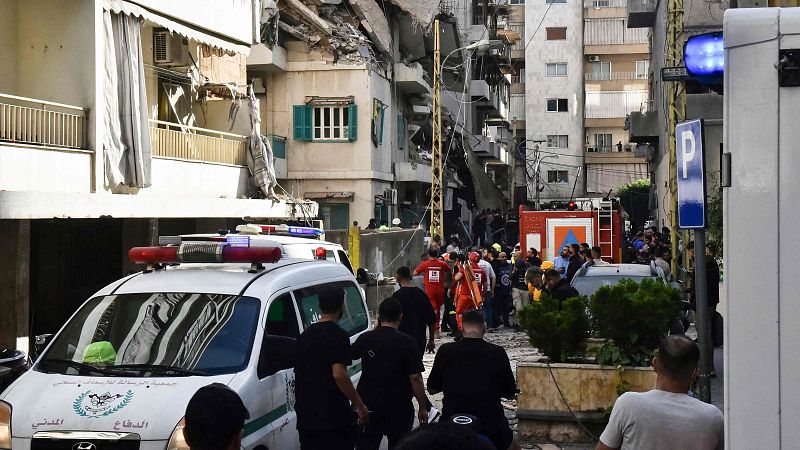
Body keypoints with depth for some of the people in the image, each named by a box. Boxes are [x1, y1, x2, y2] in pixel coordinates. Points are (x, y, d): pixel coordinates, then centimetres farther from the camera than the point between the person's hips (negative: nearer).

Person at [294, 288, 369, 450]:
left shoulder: (305, 335, 13)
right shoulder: (337, 334, -11)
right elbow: (339, 374, -21)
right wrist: (360, 406, -14)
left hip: (305, 417, 7)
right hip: (334, 417, -7)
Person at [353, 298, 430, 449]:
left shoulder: (365, 338, -3)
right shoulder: (406, 342, -13)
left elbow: (352, 354, 19)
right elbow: (415, 378, -15)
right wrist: (423, 407, -6)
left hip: (368, 404, 2)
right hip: (399, 407, -2)